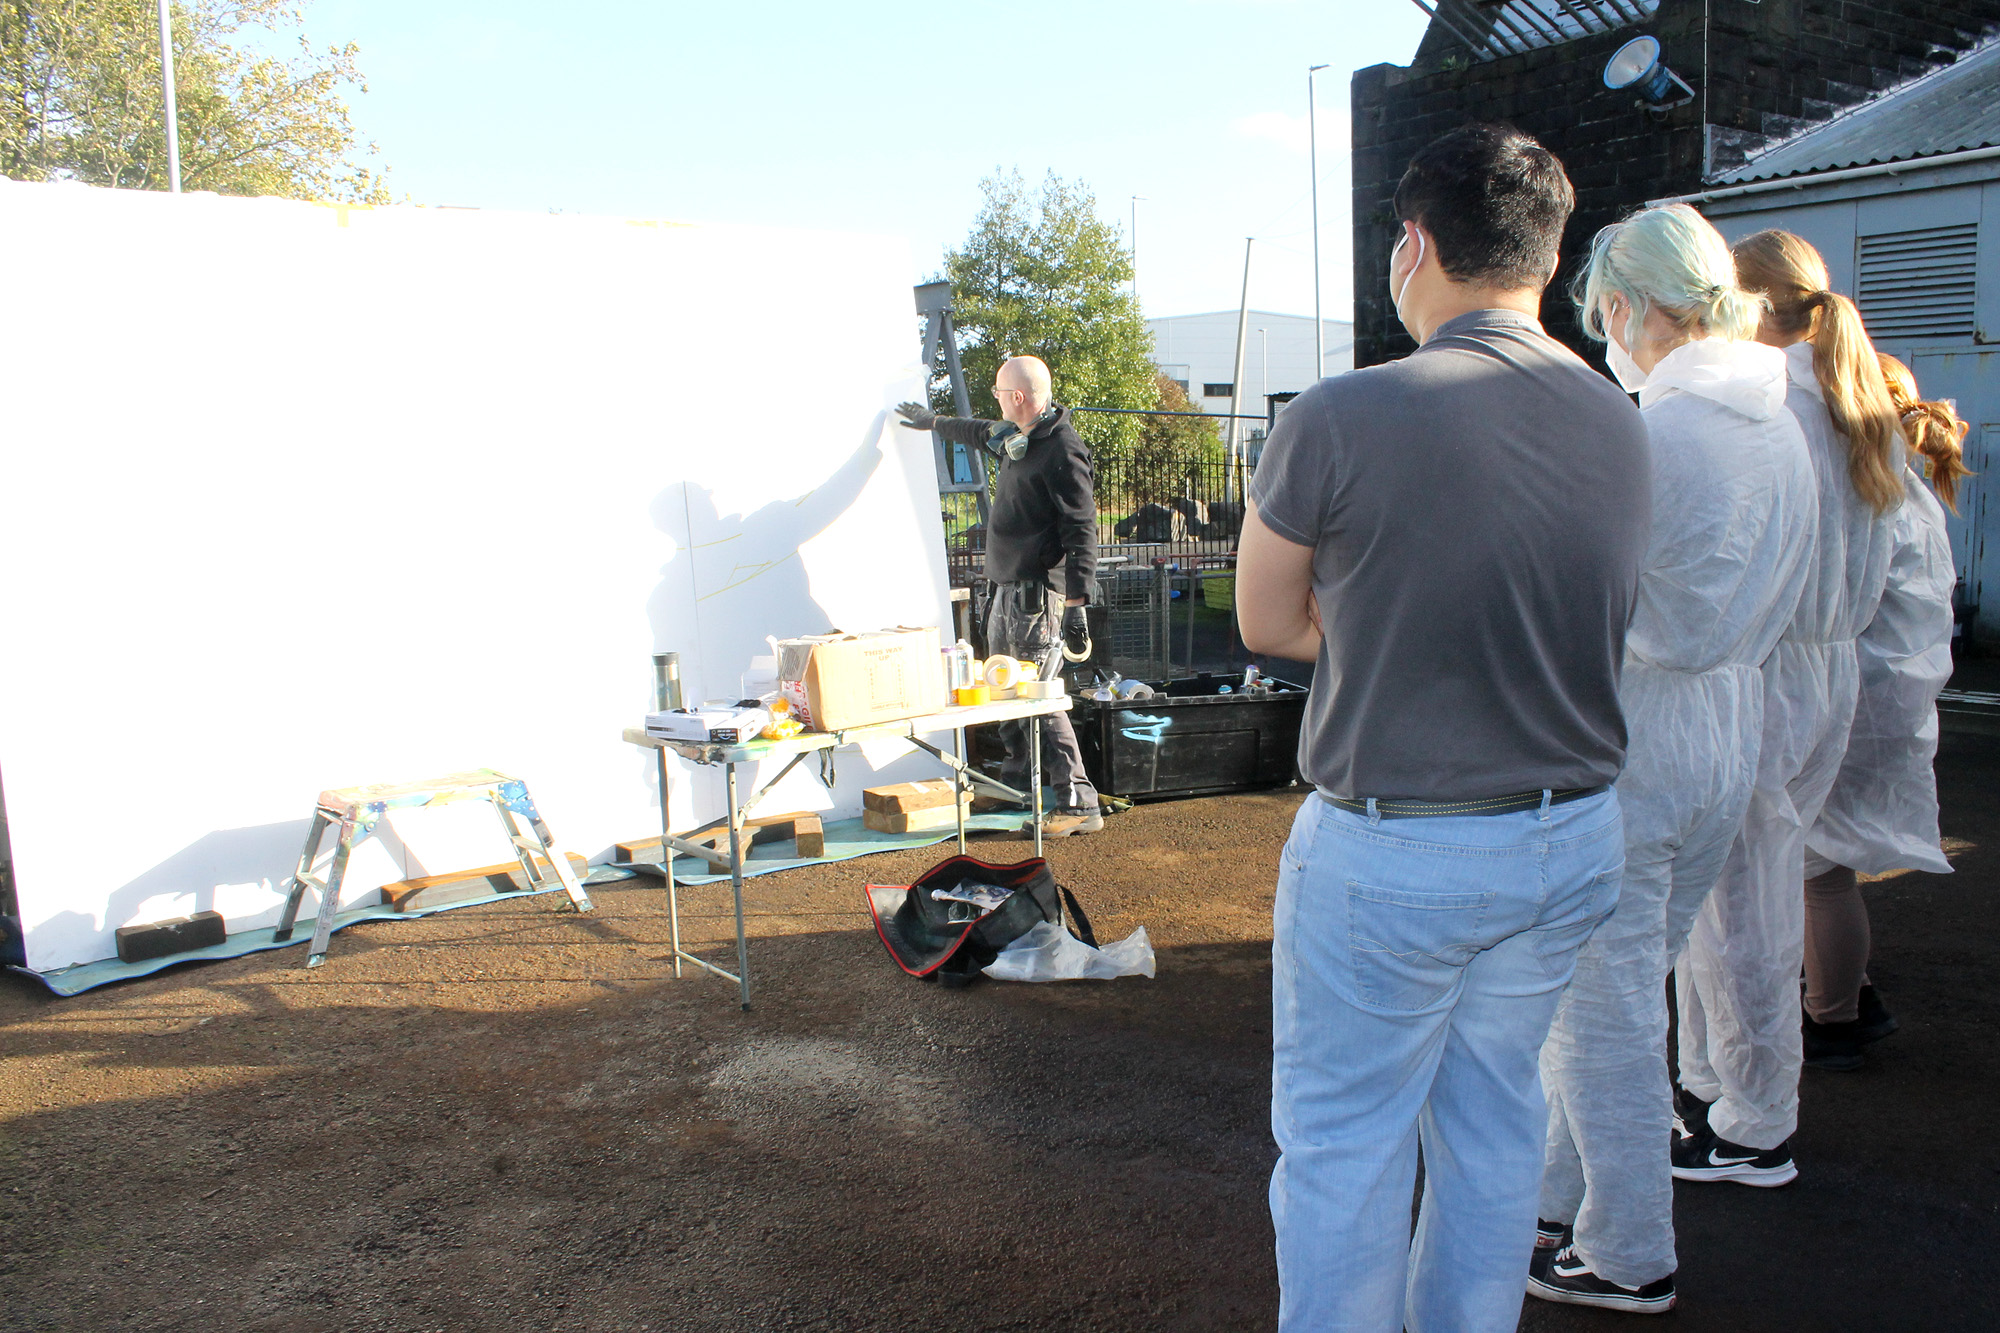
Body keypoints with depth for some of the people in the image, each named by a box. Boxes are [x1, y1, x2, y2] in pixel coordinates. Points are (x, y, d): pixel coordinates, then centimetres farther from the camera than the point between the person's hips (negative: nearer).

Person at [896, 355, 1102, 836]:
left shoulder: (1063, 451, -16)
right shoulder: (1015, 439, 12)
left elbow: (1081, 534, -20)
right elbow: (982, 434, 37)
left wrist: (1076, 605, -24)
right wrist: (934, 422, 52)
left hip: (1038, 595, -10)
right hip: (1006, 590, 10)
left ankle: (1079, 803, -8)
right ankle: (1016, 784, 32)